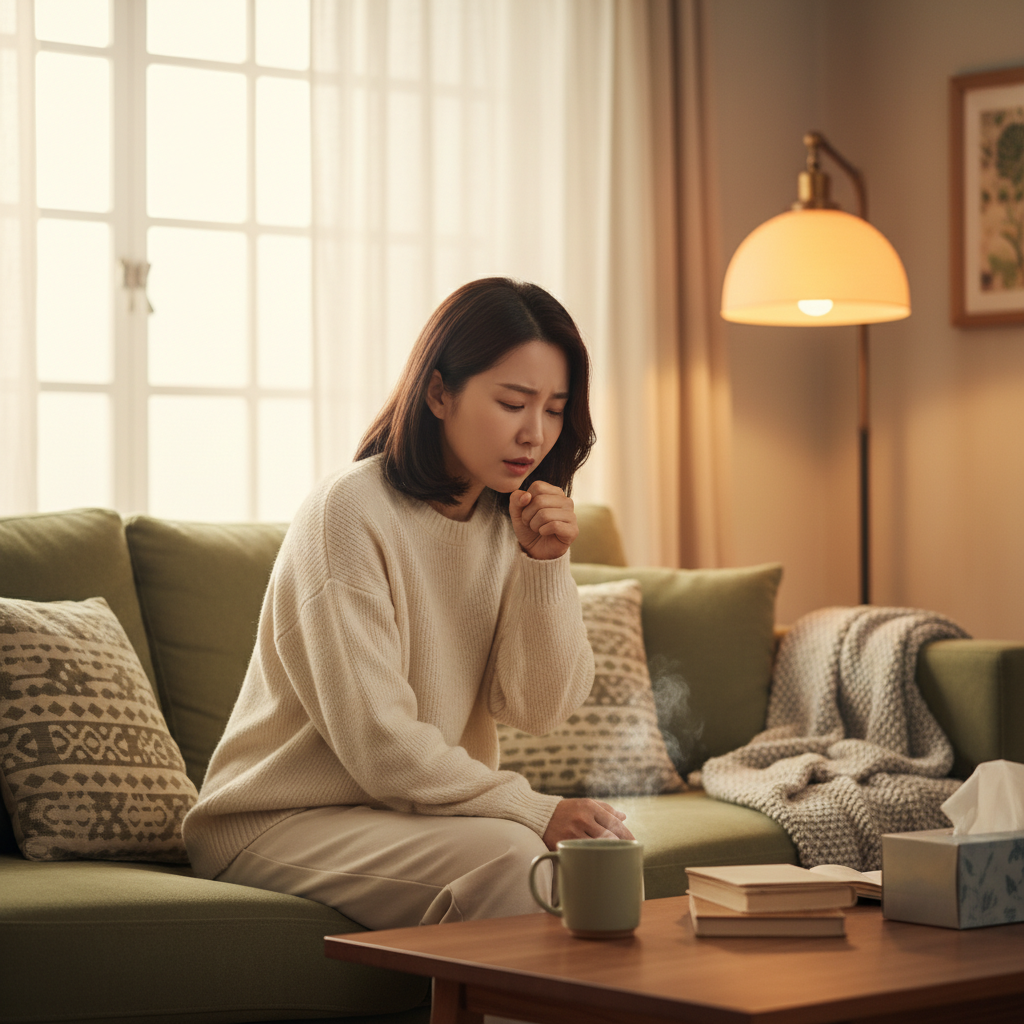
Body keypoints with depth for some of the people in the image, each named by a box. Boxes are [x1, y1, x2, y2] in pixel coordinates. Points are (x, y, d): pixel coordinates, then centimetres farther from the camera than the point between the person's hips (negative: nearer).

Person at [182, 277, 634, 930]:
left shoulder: (511, 521, 5)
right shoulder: (351, 513, -18)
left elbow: (540, 710, -3)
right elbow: (379, 744, -22)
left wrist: (546, 564, -15)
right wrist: (534, 812, -24)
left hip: (431, 804, 7)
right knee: (510, 858, -29)